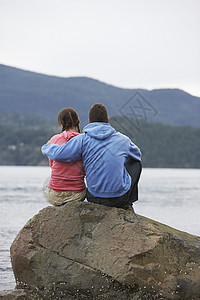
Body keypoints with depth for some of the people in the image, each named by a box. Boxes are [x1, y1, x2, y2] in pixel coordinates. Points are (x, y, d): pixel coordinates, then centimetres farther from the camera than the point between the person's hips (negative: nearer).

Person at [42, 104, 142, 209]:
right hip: (121, 197, -1)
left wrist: (45, 148, 9)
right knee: (135, 163, 27)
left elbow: (57, 154, -14)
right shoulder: (123, 139, -1)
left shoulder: (83, 139, -8)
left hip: (95, 198, 1)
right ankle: (127, 204, 32)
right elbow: (137, 154, 20)